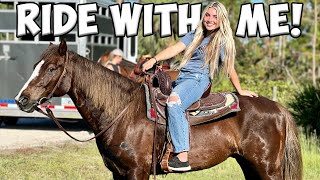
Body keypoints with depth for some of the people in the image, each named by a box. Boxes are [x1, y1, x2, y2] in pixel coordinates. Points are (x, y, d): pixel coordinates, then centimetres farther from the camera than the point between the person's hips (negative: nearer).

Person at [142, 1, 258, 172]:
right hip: (181, 78, 8)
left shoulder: (223, 41, 3)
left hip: (198, 79, -8)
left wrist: (240, 91, 9)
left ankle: (182, 157, -43)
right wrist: (154, 59, -7)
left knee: (174, 102, -36)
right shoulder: (195, 35, 18)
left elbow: (229, 68, 8)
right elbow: (175, 49, 7)